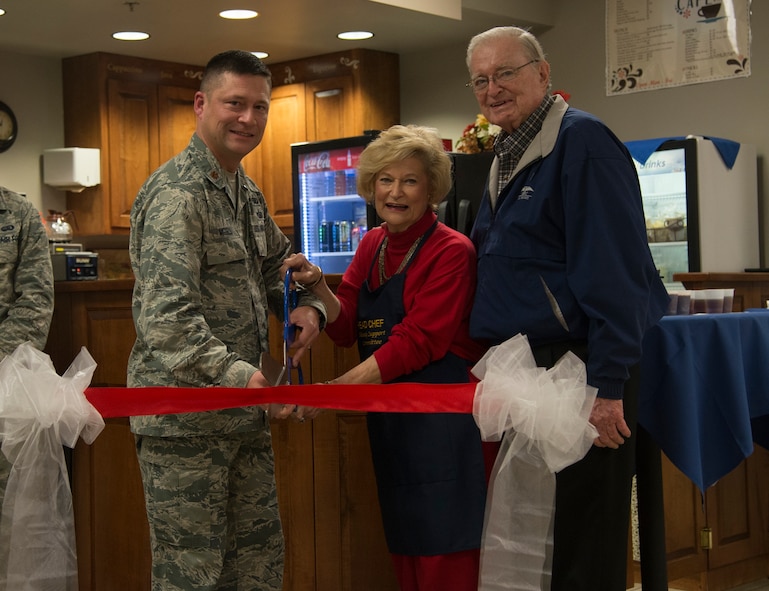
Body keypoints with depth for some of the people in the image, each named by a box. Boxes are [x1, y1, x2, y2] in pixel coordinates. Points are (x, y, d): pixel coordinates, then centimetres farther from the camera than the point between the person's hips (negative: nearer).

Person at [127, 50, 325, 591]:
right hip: (184, 419, -9)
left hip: (245, 414, 9)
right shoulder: (176, 193, -16)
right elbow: (167, 318, -25)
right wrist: (238, 375, -37)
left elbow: (277, 265, 27)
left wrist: (307, 305, 4)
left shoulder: (248, 192, 14)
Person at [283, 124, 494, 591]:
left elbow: (418, 341, -18)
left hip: (442, 421, -7)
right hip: (390, 421, 7)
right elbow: (347, 329, 8)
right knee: (405, 551, 14)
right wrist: (318, 287, -12)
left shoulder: (451, 251, -11)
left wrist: (334, 390, -23)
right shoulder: (372, 246, 11)